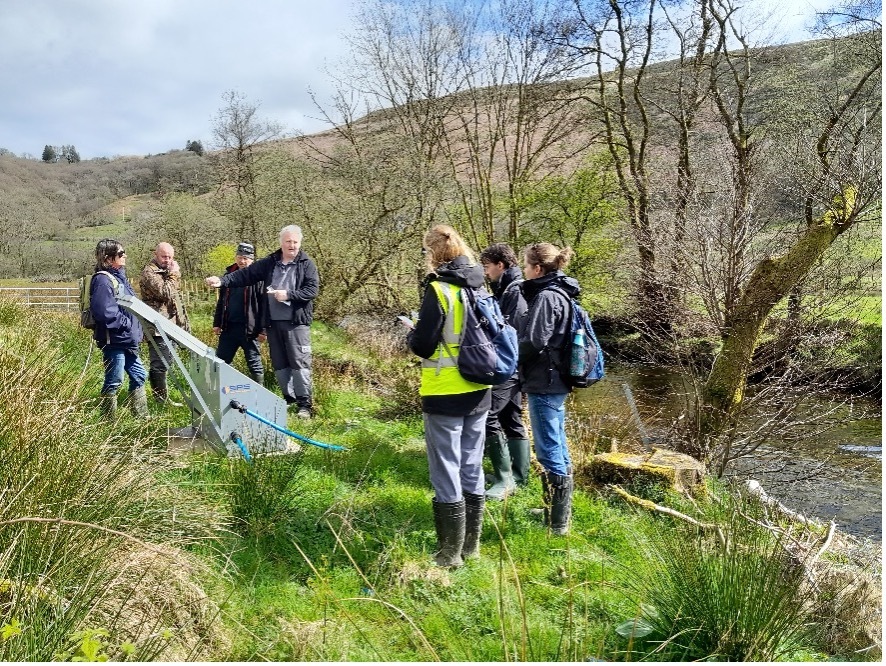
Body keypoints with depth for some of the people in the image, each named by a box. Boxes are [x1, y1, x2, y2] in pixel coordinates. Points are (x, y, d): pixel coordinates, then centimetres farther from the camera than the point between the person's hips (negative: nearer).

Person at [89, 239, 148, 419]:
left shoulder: (119, 276, 14)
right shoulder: (102, 280, -16)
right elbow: (104, 312, -27)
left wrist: (135, 329, 12)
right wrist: (127, 324, -18)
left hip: (127, 340, 10)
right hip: (113, 340, -10)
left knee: (139, 375, 17)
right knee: (113, 382, 0)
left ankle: (141, 417, 28)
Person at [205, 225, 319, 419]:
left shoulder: (307, 264, -1)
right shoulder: (269, 263, 10)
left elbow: (313, 290, -7)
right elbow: (245, 274, 5)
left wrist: (288, 295, -17)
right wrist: (222, 280, -9)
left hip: (296, 322, -5)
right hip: (273, 322, 5)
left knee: (300, 362, -6)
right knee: (279, 364, 11)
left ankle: (305, 404, 0)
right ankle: (290, 399, 23)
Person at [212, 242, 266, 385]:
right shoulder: (229, 274, 10)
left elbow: (264, 305, -11)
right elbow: (221, 301, 16)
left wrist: (263, 329, -15)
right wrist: (217, 323, 12)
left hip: (249, 329, -6)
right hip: (228, 326, 6)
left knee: (254, 364, 6)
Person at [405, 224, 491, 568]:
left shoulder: (438, 289, -15)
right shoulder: (481, 288, 5)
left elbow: (423, 345, -16)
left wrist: (411, 334, 4)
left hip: (445, 395, -6)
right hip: (478, 392, 7)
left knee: (446, 474, 3)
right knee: (472, 469, 15)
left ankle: (450, 552, 12)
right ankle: (471, 545, 27)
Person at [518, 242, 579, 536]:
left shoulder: (546, 297, -17)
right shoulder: (559, 293, 13)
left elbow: (534, 342, -22)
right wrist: (516, 337, 8)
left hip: (544, 384, -10)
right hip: (556, 382, 10)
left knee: (550, 453, -3)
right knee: (559, 449, 18)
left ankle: (558, 523, 6)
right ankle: (558, 512, 31)